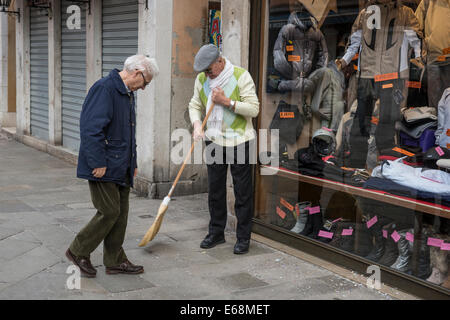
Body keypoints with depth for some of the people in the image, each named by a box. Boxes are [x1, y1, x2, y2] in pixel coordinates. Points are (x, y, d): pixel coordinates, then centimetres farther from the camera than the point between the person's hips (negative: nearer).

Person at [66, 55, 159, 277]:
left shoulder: (128, 93, 16)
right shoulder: (104, 88, -16)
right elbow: (91, 128, -22)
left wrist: (132, 162, 21)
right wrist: (98, 163, -22)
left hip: (121, 167, 9)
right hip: (104, 166, -9)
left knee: (120, 213, 11)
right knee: (109, 211, -6)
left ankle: (115, 261, 21)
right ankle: (78, 251, 12)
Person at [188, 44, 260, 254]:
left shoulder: (241, 76, -11)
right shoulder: (201, 79, 4)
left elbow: (254, 109, -14)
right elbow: (195, 105, 12)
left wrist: (227, 101, -22)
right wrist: (197, 124, -7)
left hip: (239, 140, -5)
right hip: (214, 140, 5)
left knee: (243, 191, 1)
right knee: (215, 189, 11)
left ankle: (243, 237, 10)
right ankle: (216, 233, 25)